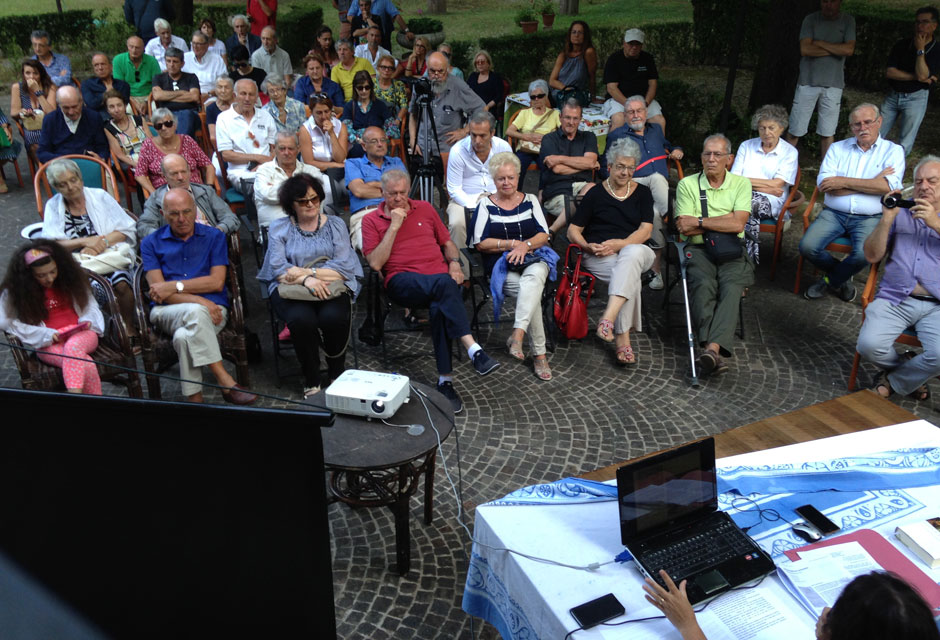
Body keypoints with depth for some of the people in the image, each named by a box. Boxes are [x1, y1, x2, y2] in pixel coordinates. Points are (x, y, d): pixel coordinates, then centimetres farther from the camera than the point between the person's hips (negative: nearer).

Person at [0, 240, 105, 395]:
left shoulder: (71, 279, 9)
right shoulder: (15, 292, 2)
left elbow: (91, 305, 16)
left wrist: (87, 320, -8)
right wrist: (46, 335, -15)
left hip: (81, 335, 2)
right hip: (48, 345, -1)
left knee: (73, 346, -38)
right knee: (86, 364, -34)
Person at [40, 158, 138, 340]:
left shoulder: (100, 196, 10)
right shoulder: (53, 206, 12)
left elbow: (127, 230, 1)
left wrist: (101, 242, -14)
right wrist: (85, 241, -15)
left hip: (109, 256, 0)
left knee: (122, 284, -32)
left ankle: (130, 328, -11)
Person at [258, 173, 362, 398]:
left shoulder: (335, 225, 11)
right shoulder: (279, 228, 10)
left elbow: (344, 268, -3)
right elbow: (278, 269, -4)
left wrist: (308, 272, -12)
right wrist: (307, 280, -22)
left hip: (331, 288, 1)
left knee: (333, 317, -32)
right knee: (302, 318, -33)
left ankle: (337, 374, -4)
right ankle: (312, 379, -10)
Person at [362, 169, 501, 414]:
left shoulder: (425, 208, 22)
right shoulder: (371, 220, 12)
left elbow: (447, 242, 26)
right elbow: (375, 263, -1)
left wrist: (454, 262, 5)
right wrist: (394, 226, -4)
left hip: (440, 279, 3)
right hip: (403, 282, -3)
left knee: (440, 308, -34)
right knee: (444, 284, -36)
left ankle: (446, 380, -29)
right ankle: (474, 350, -42)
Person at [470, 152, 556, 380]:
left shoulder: (530, 200, 16)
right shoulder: (486, 205, 10)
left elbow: (544, 235, 7)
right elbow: (480, 243, 1)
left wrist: (525, 245, -13)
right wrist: (512, 244, -6)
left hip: (534, 258, 2)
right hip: (502, 265, -1)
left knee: (535, 275, -39)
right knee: (533, 292, -32)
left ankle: (517, 336, -47)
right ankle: (539, 354, -30)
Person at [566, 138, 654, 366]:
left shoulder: (643, 193, 14)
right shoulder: (595, 194, 8)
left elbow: (645, 231, 2)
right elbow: (573, 230, 7)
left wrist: (619, 244, -15)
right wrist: (588, 246, -13)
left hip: (634, 250, 1)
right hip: (598, 257, -1)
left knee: (631, 254, -39)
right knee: (631, 277, -34)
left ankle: (608, 317, -49)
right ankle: (623, 339, -36)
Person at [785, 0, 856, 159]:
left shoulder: (848, 21, 5)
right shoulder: (811, 19, 1)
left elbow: (849, 49, -8)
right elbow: (805, 49, -12)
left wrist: (820, 43, -8)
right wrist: (836, 49, -7)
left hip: (833, 84, 1)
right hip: (808, 81, -1)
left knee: (827, 132, 3)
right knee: (795, 130, -2)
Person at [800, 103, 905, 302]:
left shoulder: (893, 151, 6)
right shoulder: (838, 148, 11)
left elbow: (888, 187, -12)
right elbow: (824, 184, -6)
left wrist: (844, 182, -11)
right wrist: (872, 183, -8)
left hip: (869, 218, -2)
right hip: (834, 214, 2)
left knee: (864, 255, -30)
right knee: (807, 246, -22)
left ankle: (830, 280, 4)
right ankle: (841, 277, 10)